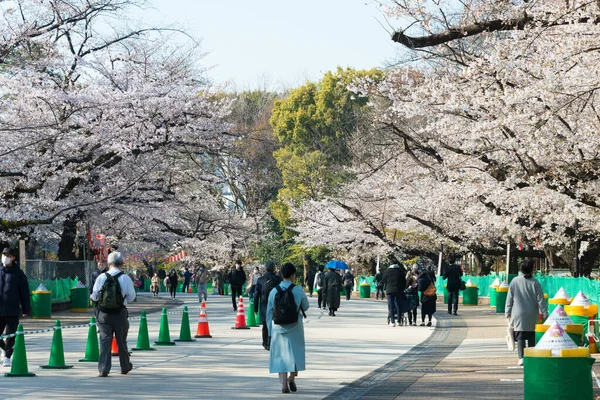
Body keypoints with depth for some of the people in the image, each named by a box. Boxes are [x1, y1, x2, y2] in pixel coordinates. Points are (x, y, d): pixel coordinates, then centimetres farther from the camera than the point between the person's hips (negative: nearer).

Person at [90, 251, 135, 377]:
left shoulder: (101, 277, -4)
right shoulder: (125, 278, -7)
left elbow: (94, 296, 1)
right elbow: (131, 297, -1)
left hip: (103, 313, 0)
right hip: (120, 313, 0)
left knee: (105, 340, 2)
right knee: (121, 341, 14)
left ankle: (103, 369, -6)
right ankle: (125, 367, 28)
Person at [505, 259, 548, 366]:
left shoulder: (515, 281, -2)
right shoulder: (535, 283, -5)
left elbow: (509, 299, 2)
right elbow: (540, 300, -4)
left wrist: (508, 313, 11)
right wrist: (545, 314, 2)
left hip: (518, 314, 0)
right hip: (532, 315, 0)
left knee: (520, 336, 0)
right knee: (531, 336, 11)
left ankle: (521, 358, -10)